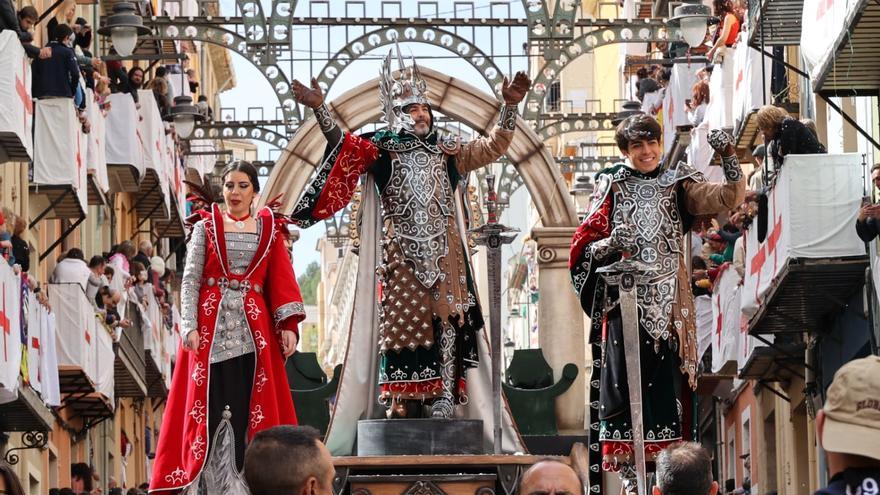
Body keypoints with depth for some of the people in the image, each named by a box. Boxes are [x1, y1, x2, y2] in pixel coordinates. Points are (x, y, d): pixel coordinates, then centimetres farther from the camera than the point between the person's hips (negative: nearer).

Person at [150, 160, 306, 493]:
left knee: (250, 408, -2)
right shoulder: (205, 228, 8)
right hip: (210, 326, -1)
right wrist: (189, 326, -11)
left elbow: (281, 282, 6)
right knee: (208, 406, -4)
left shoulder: (269, 230, 12)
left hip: (253, 329, 1)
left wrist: (288, 325, -7)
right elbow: (190, 280, 1)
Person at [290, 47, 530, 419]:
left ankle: (445, 397, -9)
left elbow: (493, 147, 14)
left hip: (445, 254, 2)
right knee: (404, 324, -3)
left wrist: (509, 107, 3)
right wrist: (320, 109, -16)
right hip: (403, 255, -2)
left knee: (447, 321, -7)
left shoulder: (448, 153, 13)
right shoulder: (382, 151, 6)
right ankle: (403, 402, 0)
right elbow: (341, 144, -4)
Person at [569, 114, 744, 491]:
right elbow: (584, 247, 4)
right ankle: (622, 465, -4)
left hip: (668, 301, 1)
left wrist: (728, 155, -15)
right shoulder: (612, 187, 8)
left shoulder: (677, 184, 11)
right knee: (621, 385, -6)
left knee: (666, 385, -1)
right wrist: (612, 243, -17)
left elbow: (729, 198, -1)